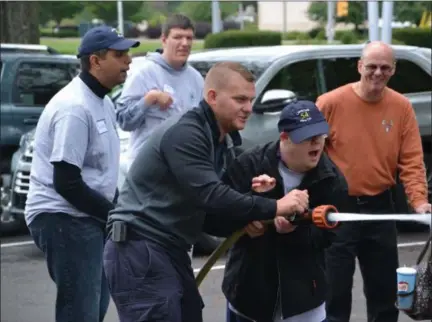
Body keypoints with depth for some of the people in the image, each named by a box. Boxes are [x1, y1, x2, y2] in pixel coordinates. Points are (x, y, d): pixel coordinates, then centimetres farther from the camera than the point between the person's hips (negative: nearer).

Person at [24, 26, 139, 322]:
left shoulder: (103, 103, 12)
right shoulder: (74, 107, -19)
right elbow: (67, 183, -23)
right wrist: (114, 214, -14)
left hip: (89, 218, 10)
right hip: (64, 219, -10)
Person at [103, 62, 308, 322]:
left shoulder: (226, 141, 13)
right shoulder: (185, 133, -17)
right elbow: (209, 194, -27)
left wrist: (250, 220, -5)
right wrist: (272, 208, -26)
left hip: (171, 251, 10)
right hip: (140, 251, -10)